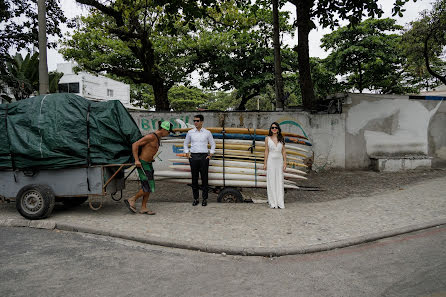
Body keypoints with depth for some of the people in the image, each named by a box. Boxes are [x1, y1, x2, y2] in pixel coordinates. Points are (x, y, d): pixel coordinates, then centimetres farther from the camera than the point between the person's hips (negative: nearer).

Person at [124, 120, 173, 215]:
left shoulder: (157, 138, 11)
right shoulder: (151, 136, -19)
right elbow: (135, 144, -20)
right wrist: (136, 160, -24)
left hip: (148, 164, 10)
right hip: (142, 164, -9)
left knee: (149, 187, 9)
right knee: (149, 187, -8)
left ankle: (143, 208, 14)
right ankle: (131, 200, 7)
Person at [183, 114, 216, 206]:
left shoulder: (207, 133, 5)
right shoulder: (190, 132, 8)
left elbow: (213, 144, 14)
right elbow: (186, 143, 19)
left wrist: (211, 154, 4)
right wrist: (187, 152, 7)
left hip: (204, 156, -1)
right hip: (193, 156, 1)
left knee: (204, 178, 0)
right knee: (194, 178, 3)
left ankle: (205, 199, 8)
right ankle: (195, 198, 12)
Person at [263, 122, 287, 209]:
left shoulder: (281, 139, 6)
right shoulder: (267, 138, 2)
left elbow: (284, 151, 7)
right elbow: (266, 151, 2)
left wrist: (285, 163, 1)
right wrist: (265, 163, -2)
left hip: (279, 161, 2)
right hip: (271, 160, -2)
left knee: (279, 181, 2)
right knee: (271, 181, 0)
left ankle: (280, 202, 8)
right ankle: (272, 202, 6)